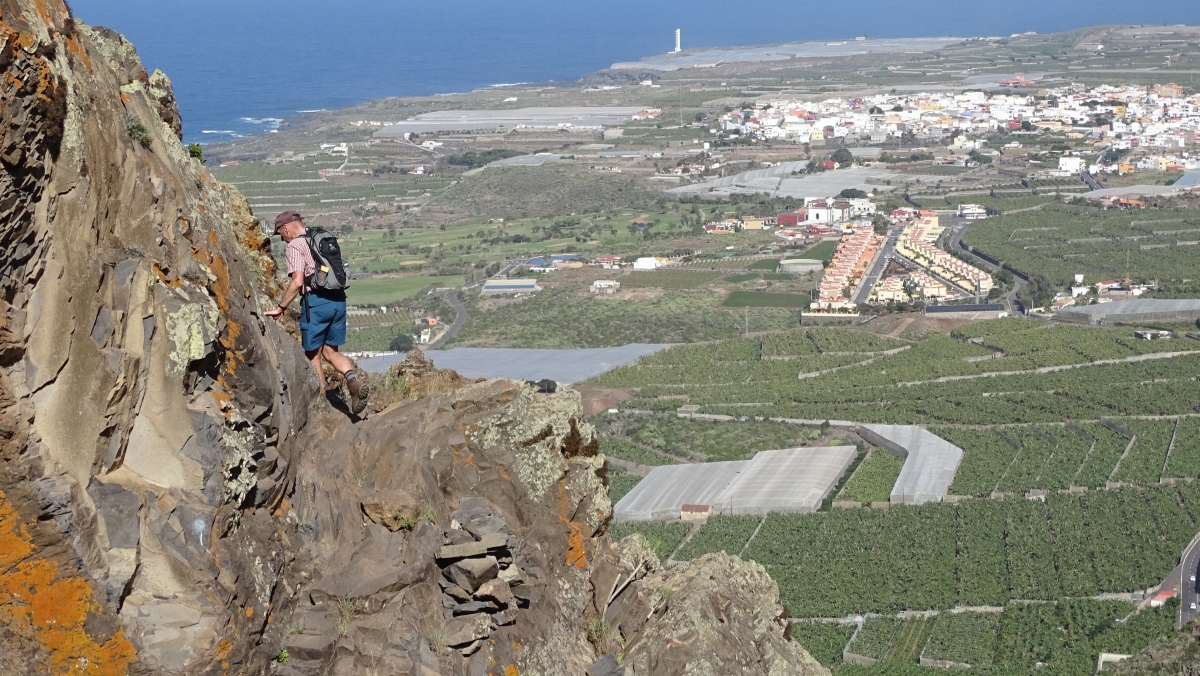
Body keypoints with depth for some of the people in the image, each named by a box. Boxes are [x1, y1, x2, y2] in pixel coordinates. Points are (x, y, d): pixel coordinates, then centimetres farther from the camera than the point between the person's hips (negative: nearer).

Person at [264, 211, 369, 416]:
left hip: (316, 301, -7)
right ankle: (353, 377, -13)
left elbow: (298, 281, -16)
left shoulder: (295, 245, -6)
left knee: (313, 355, 7)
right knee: (330, 351, 14)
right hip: (338, 299, 7)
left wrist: (280, 307, -8)